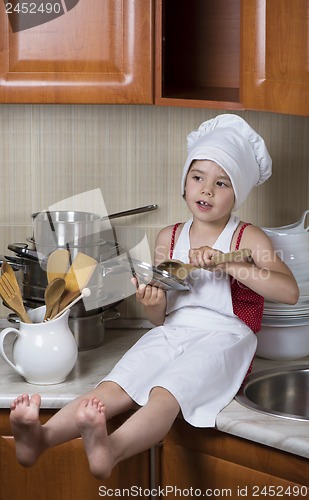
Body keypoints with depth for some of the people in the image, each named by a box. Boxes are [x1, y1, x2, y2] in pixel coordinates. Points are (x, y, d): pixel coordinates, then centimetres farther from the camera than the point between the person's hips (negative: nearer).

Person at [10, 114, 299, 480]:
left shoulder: (247, 239, 3)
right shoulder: (168, 239, 16)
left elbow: (289, 292, -15)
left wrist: (227, 263, -21)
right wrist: (153, 303, -7)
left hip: (221, 338, -5)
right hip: (171, 334, 5)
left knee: (165, 395, -35)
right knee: (110, 390, -22)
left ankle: (110, 450, -61)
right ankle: (41, 438, -43)